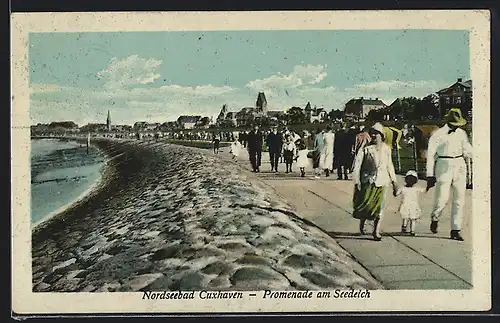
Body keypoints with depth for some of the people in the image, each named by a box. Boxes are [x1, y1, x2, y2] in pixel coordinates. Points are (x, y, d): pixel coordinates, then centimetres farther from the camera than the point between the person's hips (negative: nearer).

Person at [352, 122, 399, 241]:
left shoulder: (386, 149, 6)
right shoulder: (366, 149, -6)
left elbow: (389, 166, 17)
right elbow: (357, 164, -8)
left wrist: (394, 181, 17)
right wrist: (357, 181, -14)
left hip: (381, 181, 2)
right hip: (368, 180, -2)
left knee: (379, 206, -4)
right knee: (365, 205, 2)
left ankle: (376, 231, 3)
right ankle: (362, 223, 33)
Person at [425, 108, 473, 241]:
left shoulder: (462, 133, 11)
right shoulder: (438, 135, -4)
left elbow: (468, 152, 16)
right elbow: (430, 155, -4)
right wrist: (430, 175, -7)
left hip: (460, 167, 5)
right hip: (444, 168, -4)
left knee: (459, 199, 1)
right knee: (442, 198, -8)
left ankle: (455, 230, 7)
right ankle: (434, 218, 23)